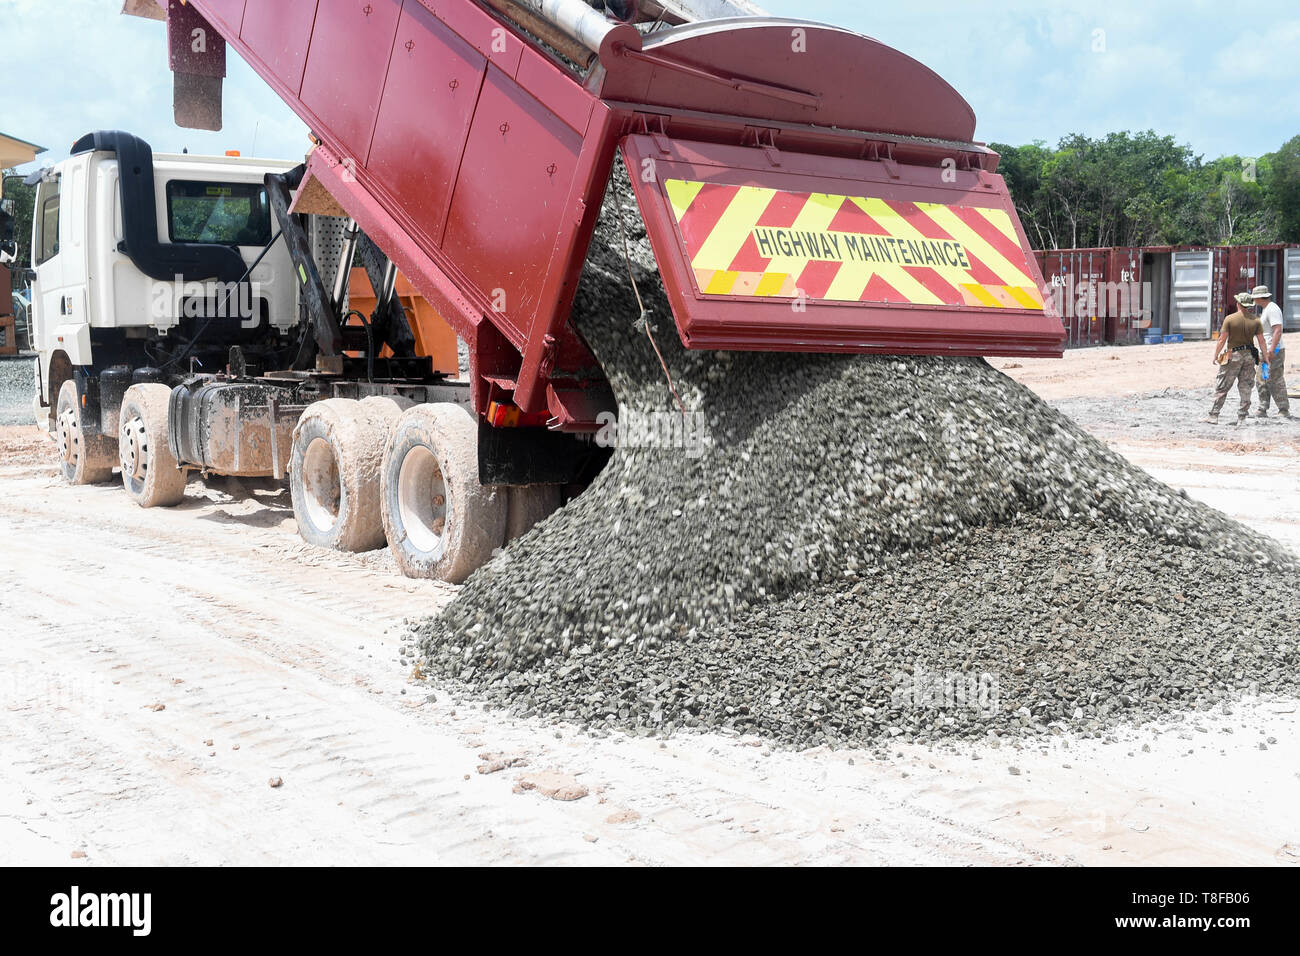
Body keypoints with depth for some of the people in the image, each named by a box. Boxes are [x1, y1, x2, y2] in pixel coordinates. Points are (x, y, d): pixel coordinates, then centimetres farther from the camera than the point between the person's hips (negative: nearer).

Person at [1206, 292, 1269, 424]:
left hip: (1233, 355, -3)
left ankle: (1214, 416, 2)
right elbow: (1261, 341, 1)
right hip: (1249, 356, 3)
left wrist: (1215, 356, 2)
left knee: (1221, 388, 3)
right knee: (1245, 388, 9)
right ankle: (1241, 418, 9)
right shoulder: (1255, 321, 1)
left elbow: (1222, 340, -7)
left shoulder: (1229, 319, -7)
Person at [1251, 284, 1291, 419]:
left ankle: (1284, 410, -4)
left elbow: (1278, 330, -23)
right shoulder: (1264, 309, 18)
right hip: (1266, 352, 10)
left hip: (1274, 352, -10)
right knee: (1263, 382, 9)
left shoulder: (1272, 309, -14)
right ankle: (1262, 410, 12)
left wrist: (1271, 350, -29)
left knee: (1276, 381, -8)